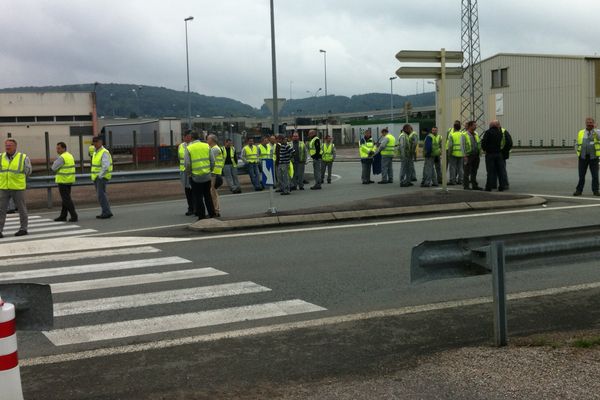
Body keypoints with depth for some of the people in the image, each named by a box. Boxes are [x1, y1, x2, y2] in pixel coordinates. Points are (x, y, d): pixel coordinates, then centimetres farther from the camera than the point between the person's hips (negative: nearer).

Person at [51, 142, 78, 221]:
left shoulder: (62, 157, -17)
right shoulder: (70, 156, 13)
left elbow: (54, 168, -14)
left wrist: (55, 161, 2)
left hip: (63, 181, -9)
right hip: (69, 180, 9)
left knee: (66, 199, -6)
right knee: (65, 198, 14)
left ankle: (74, 216, -10)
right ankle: (63, 216, 20)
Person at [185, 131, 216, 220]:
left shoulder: (189, 148, -6)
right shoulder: (206, 146, 2)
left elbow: (187, 163, -10)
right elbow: (212, 161, 1)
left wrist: (189, 172, 7)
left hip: (196, 176, -3)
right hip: (207, 176, 3)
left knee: (198, 197, 5)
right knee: (208, 196, 15)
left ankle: (201, 216, 6)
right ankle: (212, 214, 17)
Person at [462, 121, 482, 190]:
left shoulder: (476, 134, 14)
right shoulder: (465, 135, -7)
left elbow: (479, 144, 21)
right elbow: (463, 146, -10)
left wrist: (480, 151, 10)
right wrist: (465, 156, -15)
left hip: (476, 156, 7)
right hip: (469, 156, -6)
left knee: (474, 172, 12)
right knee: (467, 172, -3)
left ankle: (474, 185, 17)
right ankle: (466, 186, 1)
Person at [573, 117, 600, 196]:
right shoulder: (581, 133, 7)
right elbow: (577, 145, 14)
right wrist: (578, 152, 2)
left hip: (593, 157, -1)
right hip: (583, 157, 1)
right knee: (581, 175, 2)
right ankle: (579, 190, 8)